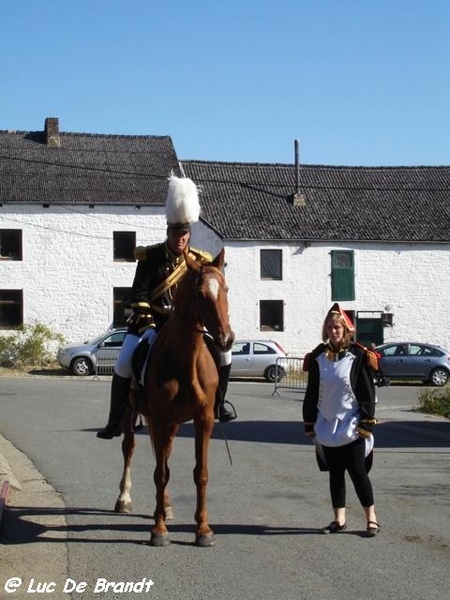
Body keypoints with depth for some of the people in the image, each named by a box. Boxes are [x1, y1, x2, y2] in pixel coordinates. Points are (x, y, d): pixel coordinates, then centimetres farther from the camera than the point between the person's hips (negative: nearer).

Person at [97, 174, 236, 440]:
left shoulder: (200, 261, 1)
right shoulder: (150, 257, -6)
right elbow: (139, 295, -9)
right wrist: (148, 326, -16)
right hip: (152, 320, -2)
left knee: (221, 351, -12)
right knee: (125, 363, -17)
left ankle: (218, 405, 8)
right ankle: (116, 421, -6)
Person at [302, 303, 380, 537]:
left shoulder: (358, 356, -6)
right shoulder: (318, 357, 5)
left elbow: (367, 393, -7)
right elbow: (312, 393, 9)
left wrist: (366, 424, -11)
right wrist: (309, 423, 8)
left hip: (351, 426, -4)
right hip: (327, 425, 4)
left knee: (357, 471, -3)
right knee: (335, 473, 10)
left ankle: (371, 518, 9)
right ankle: (339, 519, 19)